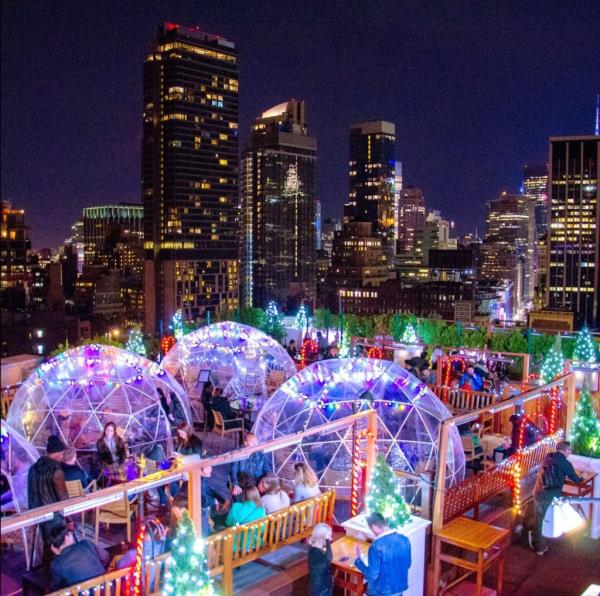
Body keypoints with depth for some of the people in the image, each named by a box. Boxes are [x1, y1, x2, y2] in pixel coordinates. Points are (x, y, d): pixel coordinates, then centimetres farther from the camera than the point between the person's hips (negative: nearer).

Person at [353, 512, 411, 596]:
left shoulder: (377, 546, -26)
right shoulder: (404, 540, -7)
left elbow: (371, 575, -22)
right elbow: (407, 564, 8)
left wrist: (358, 560, -10)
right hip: (399, 589, 5)